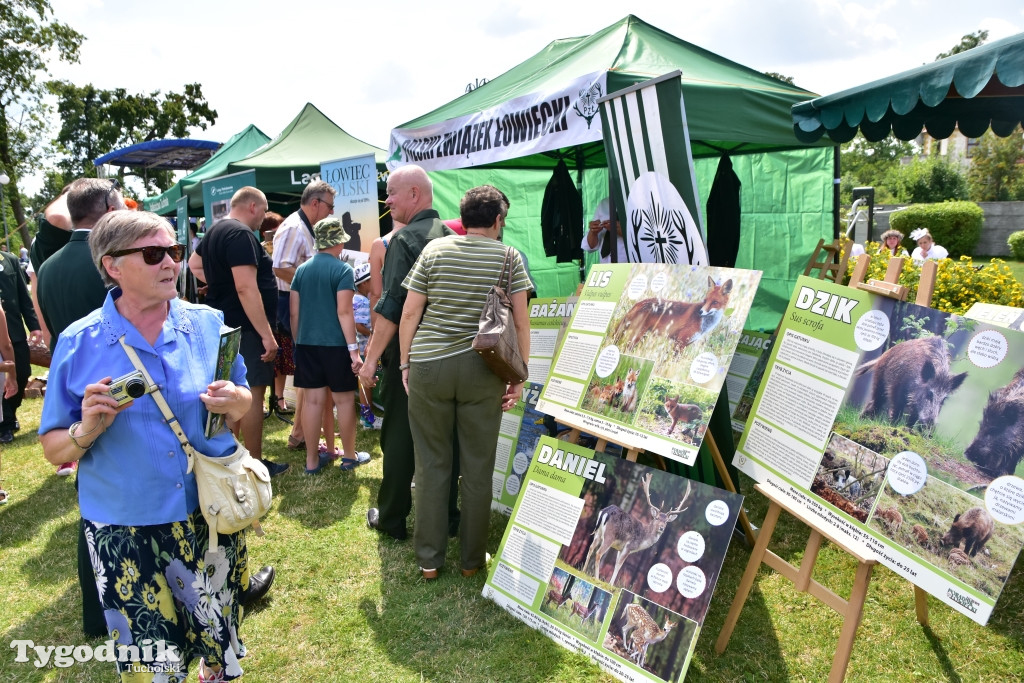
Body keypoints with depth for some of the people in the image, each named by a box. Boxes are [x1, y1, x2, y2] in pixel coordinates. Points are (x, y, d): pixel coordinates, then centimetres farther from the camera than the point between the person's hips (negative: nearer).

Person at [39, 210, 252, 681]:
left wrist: (234, 401, -17)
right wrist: (87, 430, -23)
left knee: (219, 640, 18)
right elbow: (53, 450, -2)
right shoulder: (79, 344, -7)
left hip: (211, 517, 2)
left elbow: (245, 404, 6)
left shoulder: (209, 324, -3)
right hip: (125, 531, -1)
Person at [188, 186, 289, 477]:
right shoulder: (240, 235, -18)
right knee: (253, 393, -4)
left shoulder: (215, 231, 14)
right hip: (246, 326, -10)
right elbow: (246, 288, -26)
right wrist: (267, 334, -26)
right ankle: (255, 464, 4)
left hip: (224, 325, 10)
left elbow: (194, 264, 30)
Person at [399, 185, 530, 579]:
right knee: (477, 468, 10)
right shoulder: (508, 256, 2)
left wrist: (405, 363, 11)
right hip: (482, 370, -1)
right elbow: (521, 321, -2)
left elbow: (409, 313, 3)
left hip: (427, 367, 1)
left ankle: (429, 559, 21)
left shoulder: (434, 250, 6)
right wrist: (519, 377, 4)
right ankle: (473, 558, 23)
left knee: (431, 465, 11)